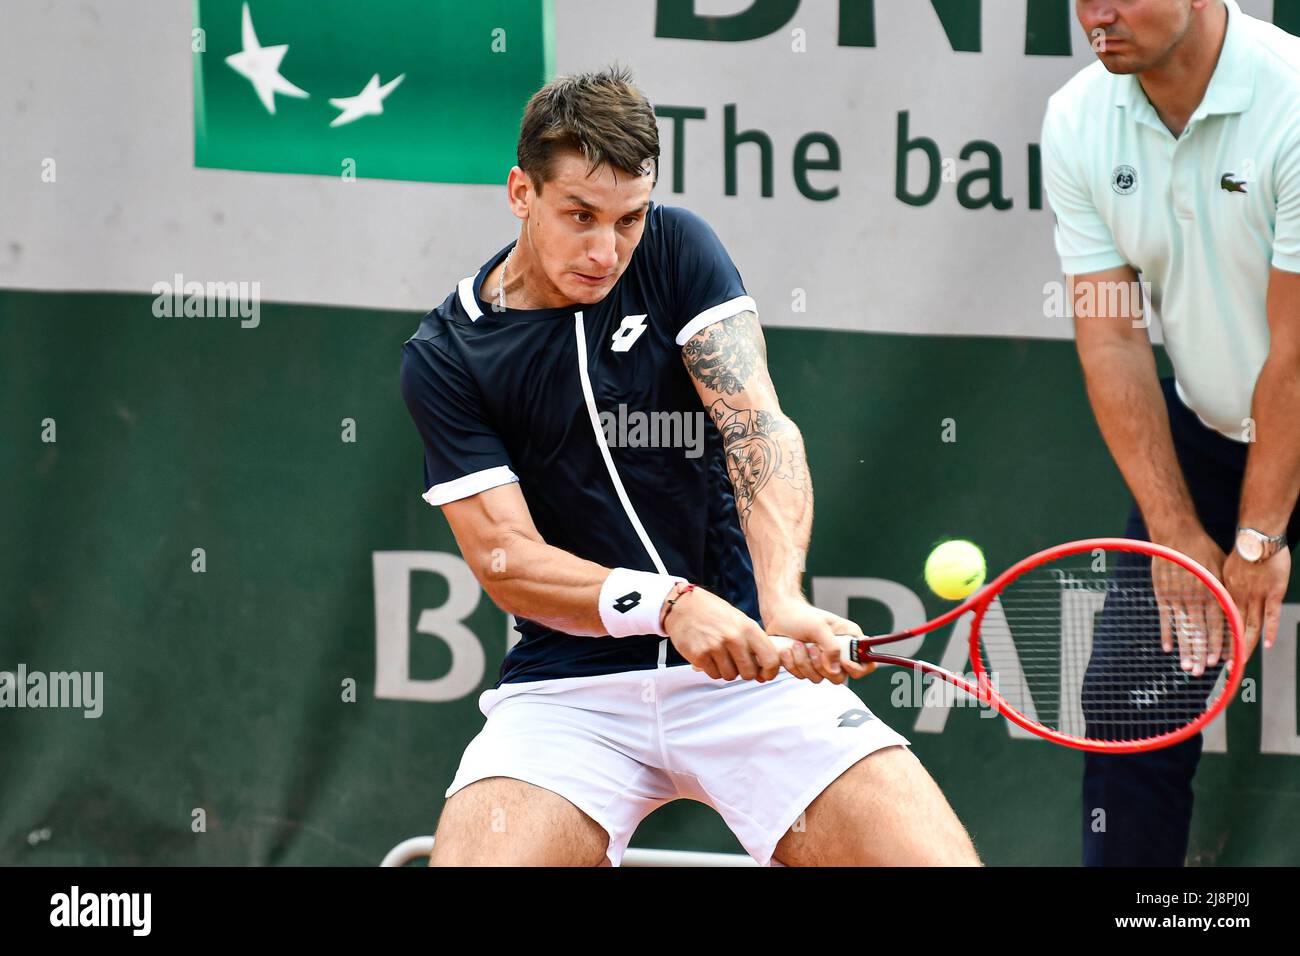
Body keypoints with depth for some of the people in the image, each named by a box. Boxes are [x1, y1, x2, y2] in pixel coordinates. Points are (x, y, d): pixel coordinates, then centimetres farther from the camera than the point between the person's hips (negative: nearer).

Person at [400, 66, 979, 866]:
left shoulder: (677, 250, 1)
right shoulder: (445, 357, -2)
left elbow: (758, 427, -13)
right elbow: (506, 560, -9)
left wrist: (783, 600, -31)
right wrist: (669, 605, -27)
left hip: (747, 667, 0)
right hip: (571, 687, 0)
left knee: (937, 857, -18)